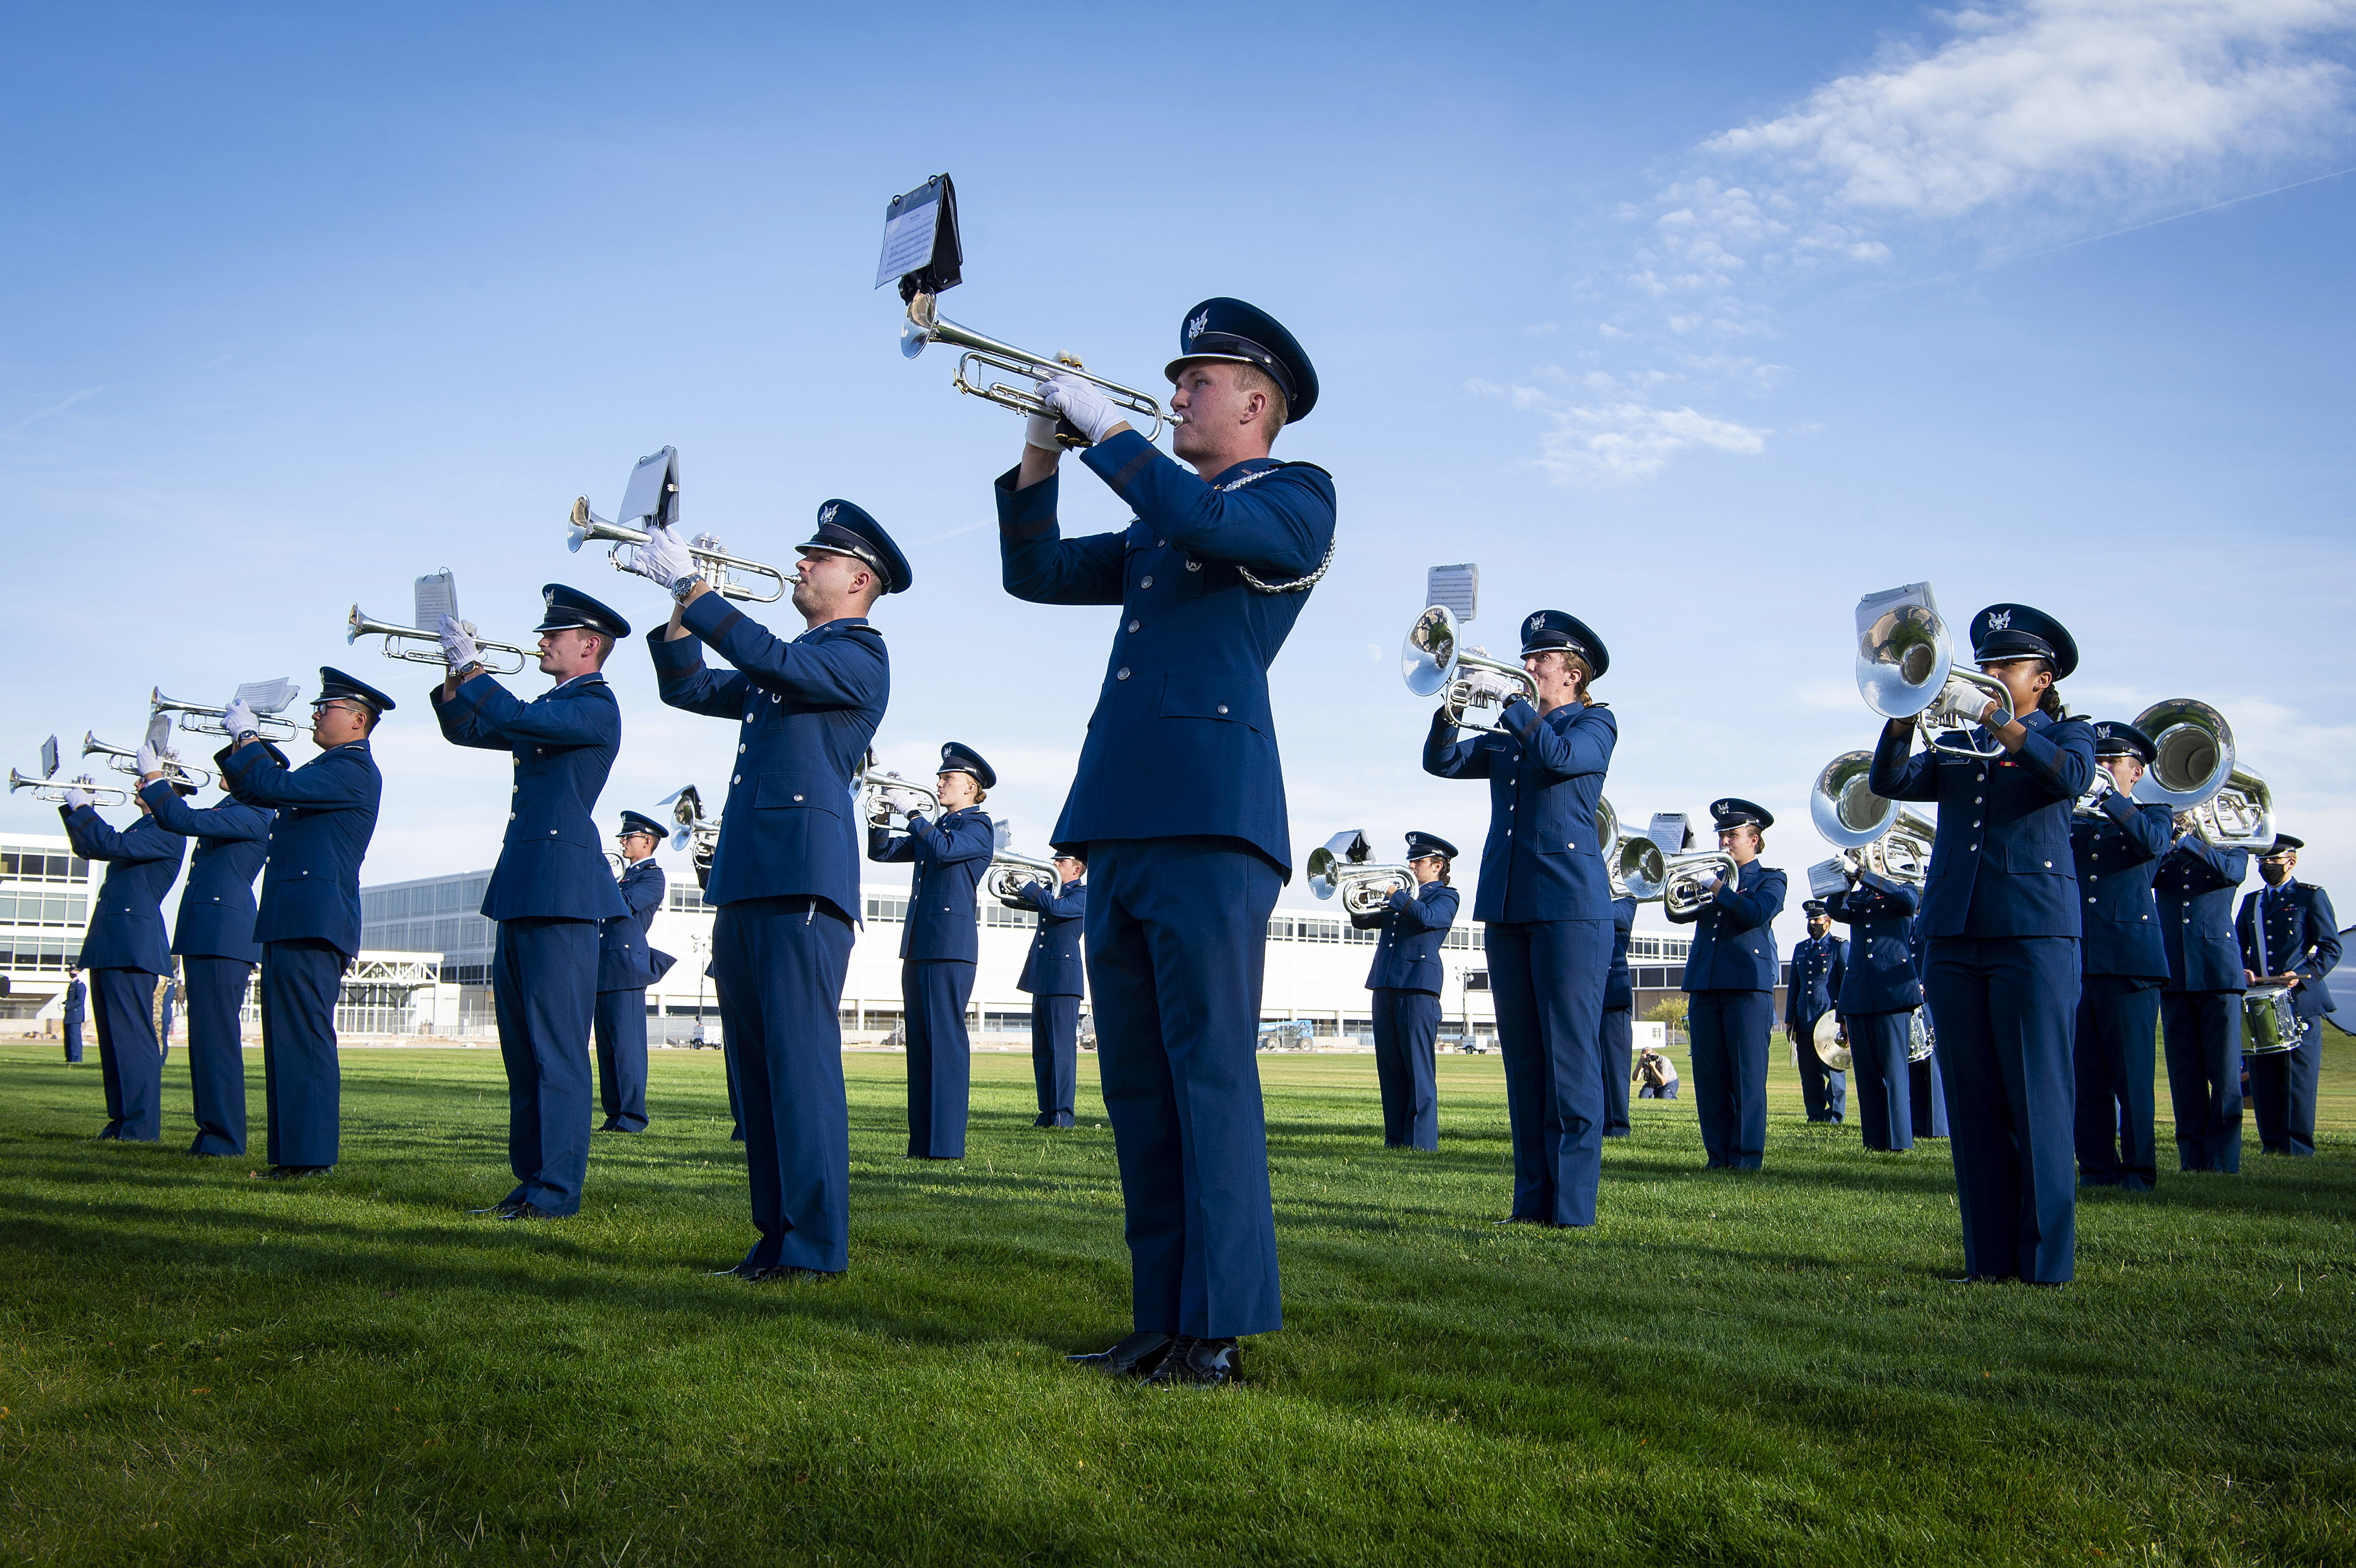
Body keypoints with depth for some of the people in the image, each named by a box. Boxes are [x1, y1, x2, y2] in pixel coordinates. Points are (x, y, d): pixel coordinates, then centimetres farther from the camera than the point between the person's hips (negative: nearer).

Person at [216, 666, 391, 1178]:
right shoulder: (329, 767, 23)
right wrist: (239, 743, 13)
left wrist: (247, 736, -8)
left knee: (305, 1039, -11)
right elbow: (258, 794, 26)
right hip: (290, 922, 11)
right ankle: (292, 1153, 16)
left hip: (314, 922, -11)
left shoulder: (353, 770, -10)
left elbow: (278, 787, -21)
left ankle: (310, 1155, -9)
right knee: (288, 1039, 12)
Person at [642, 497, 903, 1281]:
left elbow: (774, 662, -19)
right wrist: (679, 600, 13)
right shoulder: (785, 663, 25)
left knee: (801, 1062, -10)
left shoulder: (860, 656, -2)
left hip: (804, 883, -9)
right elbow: (692, 689, 24)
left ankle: (816, 1242, -7)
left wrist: (694, 585, -14)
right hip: (743, 885, 9)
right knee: (757, 1066, 9)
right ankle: (776, 1232, 14)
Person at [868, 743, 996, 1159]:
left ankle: (947, 1143, -11)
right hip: (918, 945, 8)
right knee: (920, 1044, 7)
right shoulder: (935, 826, 24)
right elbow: (883, 851, 21)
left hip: (950, 947, -8)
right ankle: (921, 1142, 10)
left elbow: (944, 848, -19)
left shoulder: (978, 825, 0)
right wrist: (882, 816, 5)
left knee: (946, 1041, -10)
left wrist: (912, 812, -11)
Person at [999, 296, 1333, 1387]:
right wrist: (1041, 453, 12)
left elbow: (1209, 527, -16)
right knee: (1138, 1086, 7)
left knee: (1211, 1075, -8)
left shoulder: (1294, 499, 5)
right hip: (1120, 825, 8)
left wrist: (1103, 426, -7)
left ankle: (1219, 1329, -3)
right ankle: (1161, 1321, 13)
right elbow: (1037, 574, 24)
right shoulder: (1157, 523, 27)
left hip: (1210, 820, -8)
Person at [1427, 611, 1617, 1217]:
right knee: (1522, 1055, 6)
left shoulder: (1595, 724, 4)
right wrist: (1454, 704, -6)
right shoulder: (1507, 734, 20)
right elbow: (1441, 762, 10)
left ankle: (1573, 1205, -4)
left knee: (1570, 1055, -7)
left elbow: (1559, 755, -17)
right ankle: (1532, 1198, 11)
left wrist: (1507, 699, -9)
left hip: (1570, 903, -6)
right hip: (1507, 904, 6)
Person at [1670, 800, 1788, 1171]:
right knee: (1710, 1077, 3)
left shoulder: (1770, 880, 9)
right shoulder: (1712, 873, 22)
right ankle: (1718, 1154, 9)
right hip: (1705, 986, 5)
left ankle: (1746, 1155, -2)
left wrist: (1716, 888, -12)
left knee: (1747, 1075, -5)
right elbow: (1678, 913, 10)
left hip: (1748, 987, -5)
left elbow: (1755, 913, -12)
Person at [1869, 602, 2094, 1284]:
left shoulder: (2067, 733, 9)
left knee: (2037, 1100, -6)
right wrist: (1905, 716, -11)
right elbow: (1889, 782, 5)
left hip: (2034, 929, -4)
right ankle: (1989, 1256, 9)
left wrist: (1994, 716, -19)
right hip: (1956, 934, 4)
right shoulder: (1957, 747, 20)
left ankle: (2046, 1258, -2)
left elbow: (2070, 776, -14)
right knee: (1973, 1103, 4)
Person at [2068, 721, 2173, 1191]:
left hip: (2129, 962, -3)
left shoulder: (2151, 815, 11)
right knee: (2085, 1076, 3)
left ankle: (2139, 1169, 3)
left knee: (2132, 1075, -4)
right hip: (2075, 962, 3)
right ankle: (2097, 1167, 10)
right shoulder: (2073, 821, 20)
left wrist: (2108, 794, -19)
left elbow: (2152, 842, -12)